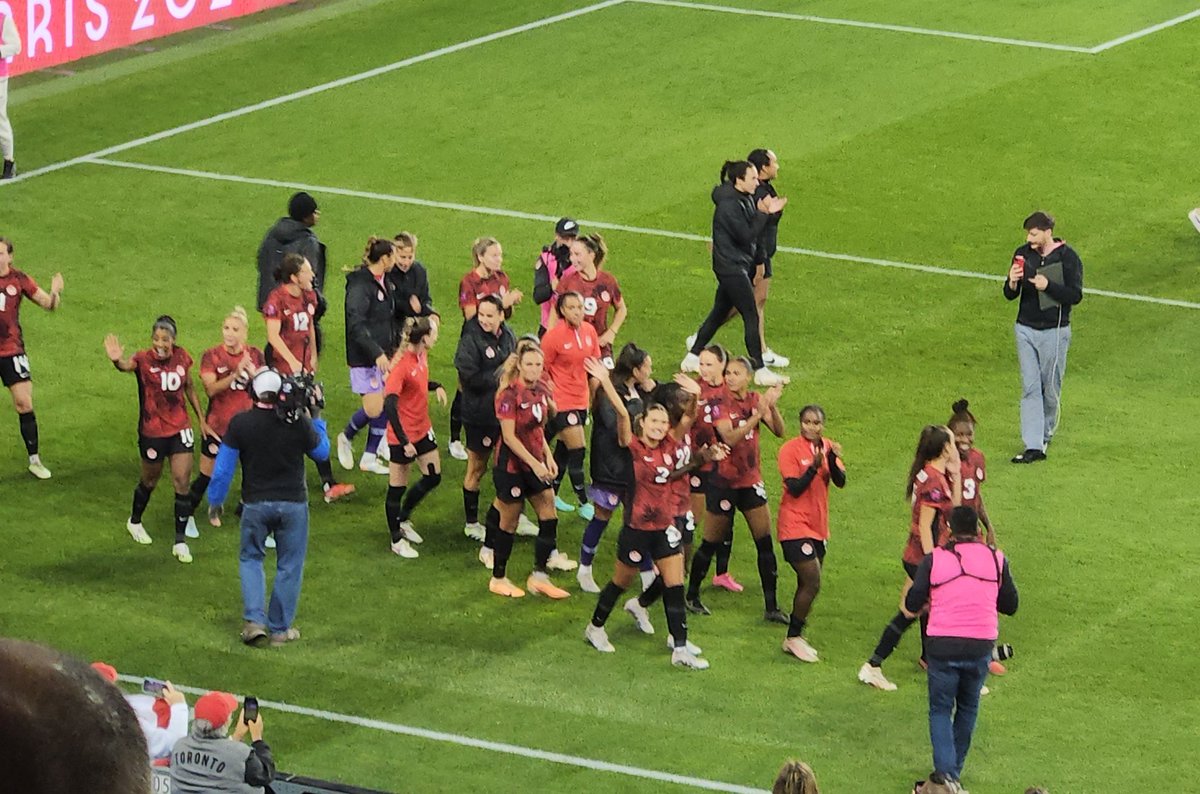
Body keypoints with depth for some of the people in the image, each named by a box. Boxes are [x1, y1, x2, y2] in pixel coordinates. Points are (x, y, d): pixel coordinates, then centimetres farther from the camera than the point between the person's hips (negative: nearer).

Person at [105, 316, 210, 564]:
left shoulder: (182, 358, -4)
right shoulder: (144, 359, -17)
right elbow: (128, 365, -42)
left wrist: (202, 420, 14)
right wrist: (117, 360, -66)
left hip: (180, 429, 3)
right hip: (152, 431, -3)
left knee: (182, 481, -3)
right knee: (150, 480, 15)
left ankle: (180, 541, 5)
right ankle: (134, 522, 44)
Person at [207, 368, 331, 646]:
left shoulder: (239, 424, -11)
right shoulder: (299, 423, -12)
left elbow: (223, 467, -5)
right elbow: (322, 453, 5)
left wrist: (215, 500, 7)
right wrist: (317, 418, 15)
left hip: (255, 504, 0)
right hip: (293, 504, 0)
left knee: (250, 558, 18)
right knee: (289, 565, 12)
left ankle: (254, 620, 2)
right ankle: (280, 628, 16)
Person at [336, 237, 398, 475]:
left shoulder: (385, 284, 10)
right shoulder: (360, 285, -18)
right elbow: (356, 325, -24)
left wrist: (395, 347, 15)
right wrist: (377, 353, -28)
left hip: (383, 354, 9)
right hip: (364, 357, -9)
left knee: (386, 406, 6)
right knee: (373, 409, -9)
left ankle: (370, 457, 17)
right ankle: (346, 438, 19)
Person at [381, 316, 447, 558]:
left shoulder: (421, 355, -1)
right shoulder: (402, 365, -27)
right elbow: (389, 405, -31)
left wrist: (436, 386, -2)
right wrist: (405, 442, -31)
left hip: (422, 429, 9)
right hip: (403, 435, -9)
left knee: (433, 477, 16)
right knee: (397, 488, 7)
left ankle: (403, 520, 36)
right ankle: (397, 540, 21)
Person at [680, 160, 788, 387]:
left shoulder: (744, 199, 8)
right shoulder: (729, 205, -22)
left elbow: (751, 230, 9)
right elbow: (746, 236, -23)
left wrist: (764, 211, -8)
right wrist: (763, 213, -20)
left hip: (737, 265, 10)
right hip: (731, 268, -10)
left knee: (719, 313, 18)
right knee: (751, 317, -6)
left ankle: (692, 358, 27)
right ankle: (760, 370, -2)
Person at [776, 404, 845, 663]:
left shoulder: (827, 447, 6)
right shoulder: (790, 449, -11)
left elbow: (840, 482, -6)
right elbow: (795, 488, -18)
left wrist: (833, 460, -24)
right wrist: (814, 466, -30)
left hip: (818, 526, 7)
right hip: (795, 525, -7)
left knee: (808, 585, 12)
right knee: (812, 583, -12)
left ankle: (795, 637, 23)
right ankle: (794, 638, 1)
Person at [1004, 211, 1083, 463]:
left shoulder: (1068, 258, -9)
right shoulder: (1023, 254, 3)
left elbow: (1076, 295, -12)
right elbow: (1010, 295, 6)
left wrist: (1048, 286, -25)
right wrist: (1012, 283, -17)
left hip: (1054, 331, -3)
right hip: (1025, 329, 3)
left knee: (1050, 388, 6)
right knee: (1030, 388, -3)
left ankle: (1046, 435, 27)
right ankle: (1033, 447, -6)